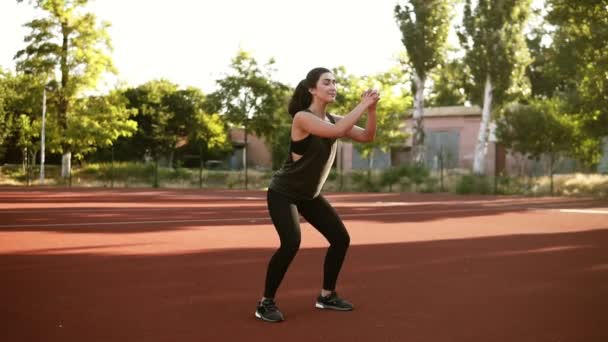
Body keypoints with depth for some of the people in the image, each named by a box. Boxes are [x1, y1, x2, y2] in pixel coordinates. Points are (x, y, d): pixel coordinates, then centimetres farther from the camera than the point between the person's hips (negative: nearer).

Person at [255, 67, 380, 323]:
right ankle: (266, 303, -9)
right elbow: (337, 132, -37)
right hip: (283, 193, -8)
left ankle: (326, 296, 21)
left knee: (341, 238, 5)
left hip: (309, 195, 8)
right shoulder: (302, 117, -23)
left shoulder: (333, 119, 0)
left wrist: (371, 109, -20)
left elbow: (367, 136, -4)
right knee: (291, 244, -26)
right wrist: (362, 105, -30)